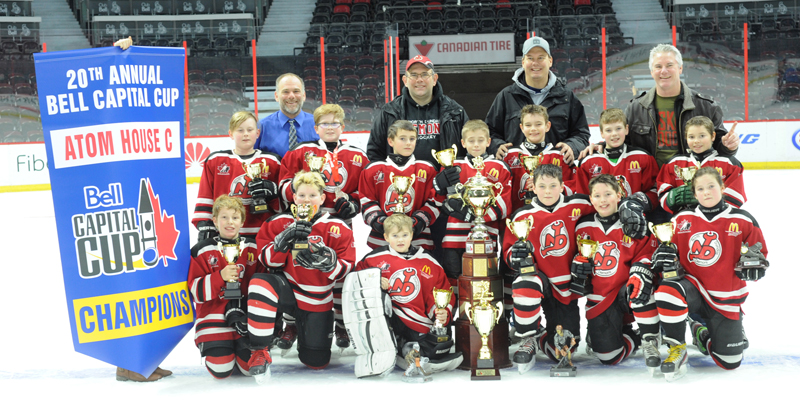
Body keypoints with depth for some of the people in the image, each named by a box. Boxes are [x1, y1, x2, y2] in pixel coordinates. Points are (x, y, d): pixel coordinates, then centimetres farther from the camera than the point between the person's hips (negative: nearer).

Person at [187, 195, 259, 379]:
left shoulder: (252, 249, 7)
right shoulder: (202, 251, 0)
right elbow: (197, 290, -3)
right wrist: (221, 277, -19)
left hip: (245, 315, 2)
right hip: (214, 317, -2)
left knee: (252, 367, -13)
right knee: (221, 370, -15)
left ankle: (239, 349, 21)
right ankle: (216, 348, 20)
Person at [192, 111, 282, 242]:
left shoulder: (271, 161, 10)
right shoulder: (215, 161, 10)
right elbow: (205, 197, 9)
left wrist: (273, 190, -8)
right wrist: (204, 226, 1)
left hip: (262, 235, 0)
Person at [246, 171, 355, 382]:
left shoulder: (338, 229, -7)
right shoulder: (279, 223, -3)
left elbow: (345, 268, -9)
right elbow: (267, 259, -8)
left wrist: (327, 261, -31)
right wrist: (284, 240, -26)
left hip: (318, 301, 1)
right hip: (288, 291, 0)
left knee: (316, 362, 5)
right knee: (260, 283, -36)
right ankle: (260, 352, -24)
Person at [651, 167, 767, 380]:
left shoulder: (743, 221, -5)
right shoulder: (682, 220, 0)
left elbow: (759, 251, 4)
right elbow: (671, 247, 10)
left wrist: (753, 263, -19)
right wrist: (665, 254, -14)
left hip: (726, 299, 0)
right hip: (694, 287, 0)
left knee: (730, 361, -1)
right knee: (666, 292, -37)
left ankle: (703, 334, 35)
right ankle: (677, 349, -14)